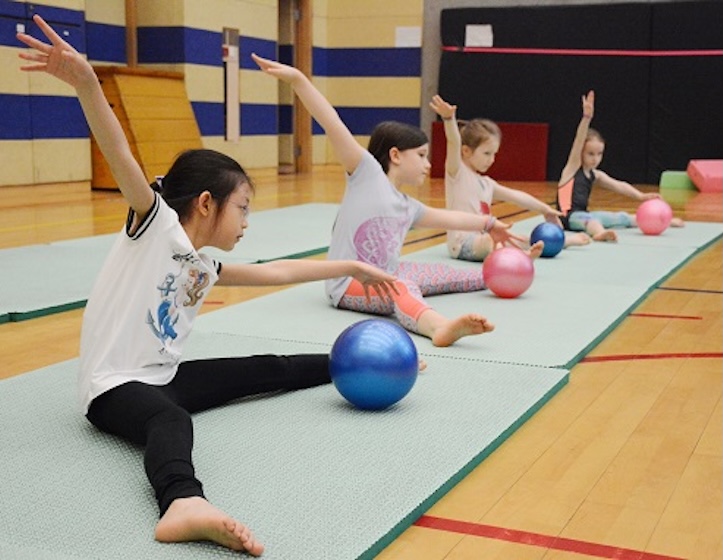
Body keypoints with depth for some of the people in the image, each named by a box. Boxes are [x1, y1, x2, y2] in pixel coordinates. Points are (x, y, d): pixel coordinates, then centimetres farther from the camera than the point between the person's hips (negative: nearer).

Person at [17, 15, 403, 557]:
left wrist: (350, 267, 32)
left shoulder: (203, 267, 12)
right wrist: (86, 83, -42)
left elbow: (277, 272, 25)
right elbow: (122, 158, -27)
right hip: (115, 385, -9)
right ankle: (183, 504, -72)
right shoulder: (155, 224, -10)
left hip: (165, 376, 9)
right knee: (174, 420, -41)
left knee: (266, 369, 19)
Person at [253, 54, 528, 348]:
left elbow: (446, 217, 34)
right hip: (350, 284, -9)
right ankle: (440, 325, -67)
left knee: (443, 273, 22)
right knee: (402, 289, -38)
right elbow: (333, 125, -17)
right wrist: (298, 80, -24)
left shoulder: (407, 206, 16)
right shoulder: (367, 173, -7)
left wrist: (488, 224, 42)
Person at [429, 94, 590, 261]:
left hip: (483, 240, 9)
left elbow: (515, 196, 23)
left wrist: (545, 209, 21)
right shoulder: (457, 172, -7)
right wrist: (449, 119, -42)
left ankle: (567, 240, 39)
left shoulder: (486, 183, 16)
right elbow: (454, 143, -25)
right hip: (462, 243, -9)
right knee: (489, 241, -37)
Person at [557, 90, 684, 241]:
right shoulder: (572, 168, -7)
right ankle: (600, 233, -73)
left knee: (621, 217, 13)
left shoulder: (596, 175, 12)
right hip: (569, 216, -8)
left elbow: (619, 185, 9)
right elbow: (579, 141, -21)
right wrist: (586, 117, -34)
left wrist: (641, 196, -4)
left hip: (584, 215, 8)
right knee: (586, 219, -39)